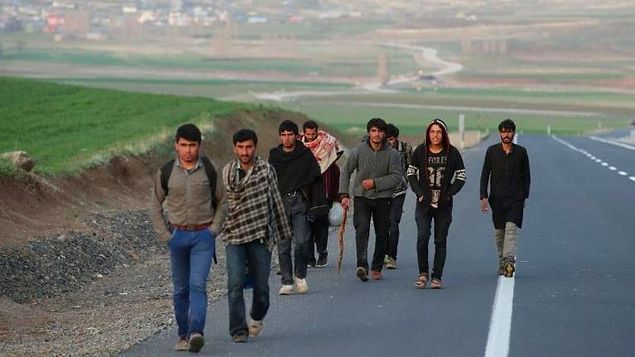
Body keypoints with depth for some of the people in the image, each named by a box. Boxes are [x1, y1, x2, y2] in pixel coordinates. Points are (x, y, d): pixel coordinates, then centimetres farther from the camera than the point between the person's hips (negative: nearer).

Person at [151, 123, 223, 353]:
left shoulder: (209, 170, -1)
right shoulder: (166, 172, 2)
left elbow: (221, 201, 10)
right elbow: (156, 204, 12)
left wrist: (214, 227, -2)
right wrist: (164, 234, 3)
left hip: (203, 235, -2)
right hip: (178, 235, 2)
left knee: (198, 284, -15)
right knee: (181, 289, 9)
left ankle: (196, 332, -26)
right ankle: (183, 334, 19)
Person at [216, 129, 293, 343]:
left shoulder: (266, 170, -1)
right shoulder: (227, 172, 4)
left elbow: (276, 202, 4)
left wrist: (283, 232, 5)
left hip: (261, 236, -1)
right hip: (234, 236, 1)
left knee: (261, 285, 6)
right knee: (235, 284, -10)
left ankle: (257, 317, 36)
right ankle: (238, 331, -4)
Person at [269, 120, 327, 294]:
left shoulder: (306, 155, 3)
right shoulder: (274, 156, 9)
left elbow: (317, 181, 4)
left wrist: (318, 206, -2)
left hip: (300, 203, -2)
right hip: (280, 203, 2)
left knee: (301, 241, -12)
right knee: (283, 245, 0)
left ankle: (300, 275, 10)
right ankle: (287, 282, 6)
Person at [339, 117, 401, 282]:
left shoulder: (392, 154, -4)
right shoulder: (359, 150, -3)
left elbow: (397, 176, -8)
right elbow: (346, 171, 5)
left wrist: (375, 183, -17)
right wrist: (344, 194, -1)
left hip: (383, 198, 1)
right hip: (361, 196, -1)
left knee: (382, 234, 6)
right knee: (361, 230, -17)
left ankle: (377, 267, 19)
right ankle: (362, 265, -26)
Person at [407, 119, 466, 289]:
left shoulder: (452, 153, -1)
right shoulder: (420, 151, 2)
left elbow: (461, 177, 5)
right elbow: (411, 173, 8)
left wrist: (449, 194, -7)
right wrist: (419, 193, -5)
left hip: (444, 205, 0)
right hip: (424, 204, 0)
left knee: (440, 241, 3)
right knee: (422, 237, -13)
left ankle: (437, 277, 9)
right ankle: (423, 272, 4)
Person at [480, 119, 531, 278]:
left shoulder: (521, 152, 4)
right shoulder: (492, 151, 4)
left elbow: (526, 176, 12)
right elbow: (485, 175, 4)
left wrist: (524, 196, 9)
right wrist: (484, 197, -4)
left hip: (515, 198, -2)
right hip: (497, 198, 2)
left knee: (511, 229, -17)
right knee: (499, 232, 6)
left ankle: (509, 261, -28)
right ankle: (502, 262, 20)